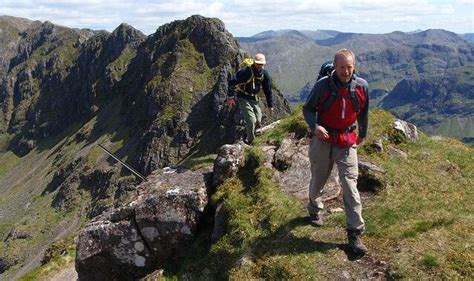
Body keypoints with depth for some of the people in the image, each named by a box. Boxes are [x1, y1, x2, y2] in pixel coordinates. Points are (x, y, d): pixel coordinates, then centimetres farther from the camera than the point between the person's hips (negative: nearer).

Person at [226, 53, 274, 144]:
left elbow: (268, 90, 6)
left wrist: (270, 105, 9)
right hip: (243, 98, -6)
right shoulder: (246, 71, -23)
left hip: (254, 98, 6)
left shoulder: (265, 74, -4)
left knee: (258, 121, 4)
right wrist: (230, 97, -21)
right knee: (251, 120, -14)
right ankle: (250, 140, 7)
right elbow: (232, 81, -21)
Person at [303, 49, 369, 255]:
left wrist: (362, 134, 22)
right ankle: (314, 210, 46)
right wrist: (314, 126, -24)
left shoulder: (361, 86, -6)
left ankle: (355, 233, -2)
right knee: (318, 180, 16)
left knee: (350, 185, -6)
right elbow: (308, 108, -5)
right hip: (323, 139, 0)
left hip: (347, 142, 1)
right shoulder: (323, 85, -14)